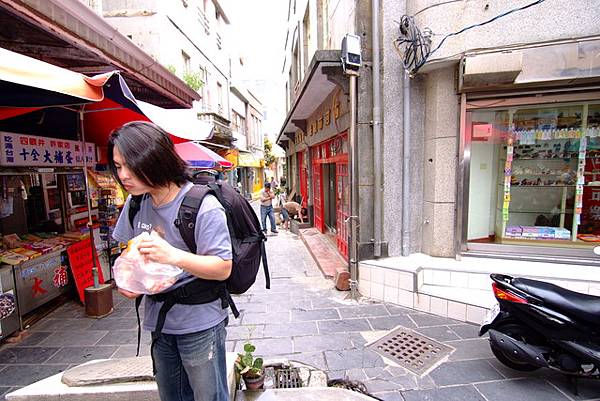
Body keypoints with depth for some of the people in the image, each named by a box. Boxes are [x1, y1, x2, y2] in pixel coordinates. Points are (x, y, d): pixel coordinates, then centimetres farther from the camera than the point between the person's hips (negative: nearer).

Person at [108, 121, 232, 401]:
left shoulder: (203, 207, -23)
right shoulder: (136, 204, -1)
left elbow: (223, 268, -21)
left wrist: (174, 256, -34)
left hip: (200, 326, -6)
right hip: (160, 324, 7)